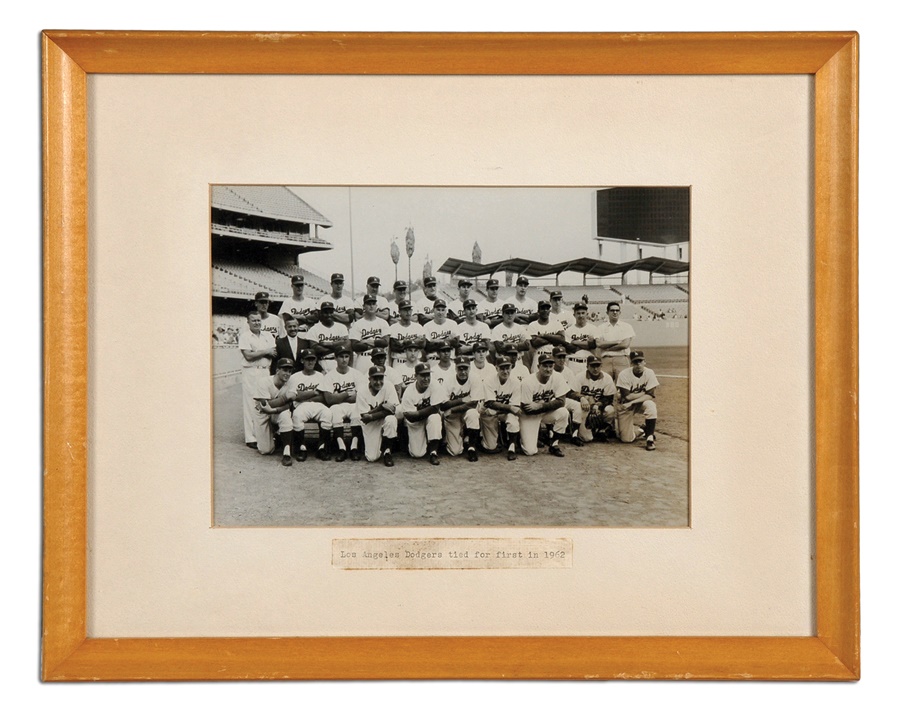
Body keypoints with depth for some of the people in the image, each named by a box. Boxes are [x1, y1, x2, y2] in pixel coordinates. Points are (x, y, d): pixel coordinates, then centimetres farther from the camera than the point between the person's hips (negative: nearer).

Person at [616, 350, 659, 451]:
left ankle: (650, 437, -20)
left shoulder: (649, 373, -13)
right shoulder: (624, 375, -17)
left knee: (650, 405, -37)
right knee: (626, 439, -8)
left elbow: (651, 396, -18)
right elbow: (627, 396, -19)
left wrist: (633, 402, -25)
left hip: (641, 404, 1)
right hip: (626, 406, -1)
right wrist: (644, 393, -15)